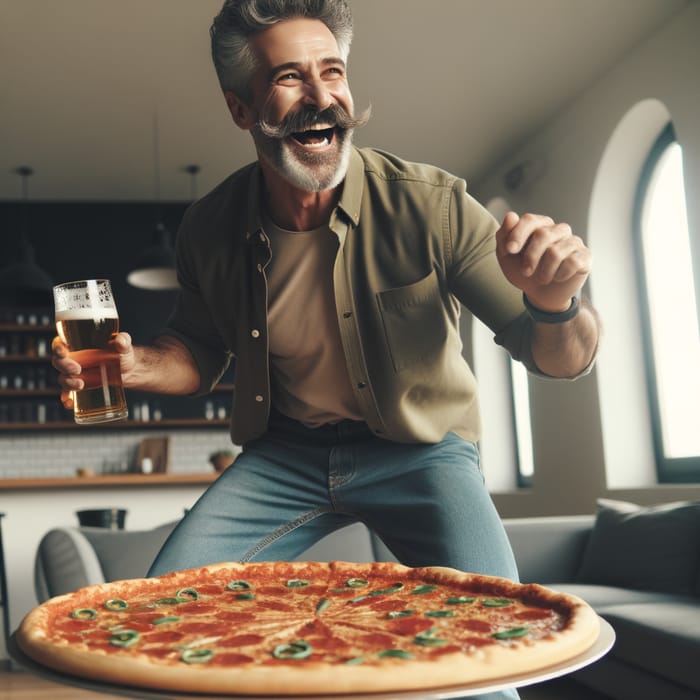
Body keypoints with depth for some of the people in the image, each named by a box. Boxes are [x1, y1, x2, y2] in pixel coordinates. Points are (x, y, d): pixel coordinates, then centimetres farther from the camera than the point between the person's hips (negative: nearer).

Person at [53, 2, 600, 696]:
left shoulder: (431, 203, -19)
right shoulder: (209, 229, -9)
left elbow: (561, 358, -13)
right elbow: (201, 349, 9)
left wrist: (555, 304, -38)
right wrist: (135, 365, -14)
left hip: (420, 451, -2)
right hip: (283, 454, 3)